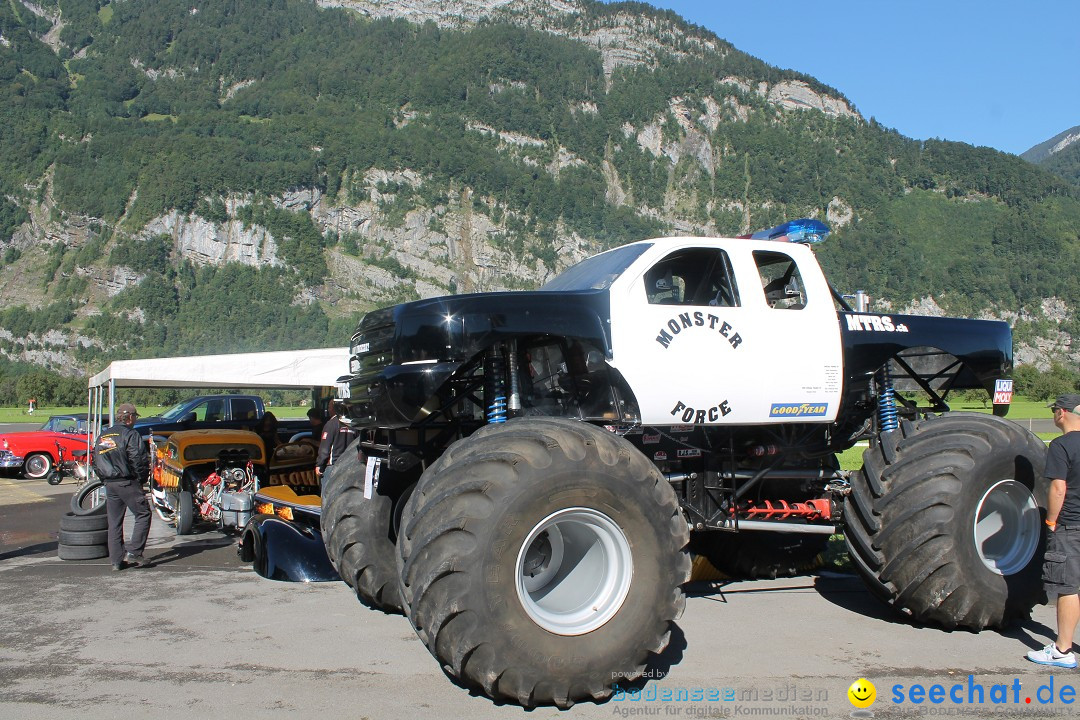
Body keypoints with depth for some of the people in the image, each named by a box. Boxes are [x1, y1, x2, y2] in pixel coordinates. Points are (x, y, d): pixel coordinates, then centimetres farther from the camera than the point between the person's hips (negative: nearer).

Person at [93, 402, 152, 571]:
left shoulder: (102, 436, 14)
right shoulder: (130, 435, -10)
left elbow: (96, 463, 17)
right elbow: (139, 461, -15)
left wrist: (105, 480, 19)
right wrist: (141, 478, -2)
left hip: (109, 484, 7)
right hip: (127, 483, -7)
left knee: (114, 522, 11)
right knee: (143, 515, 2)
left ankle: (116, 560, 12)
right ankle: (133, 552, -6)